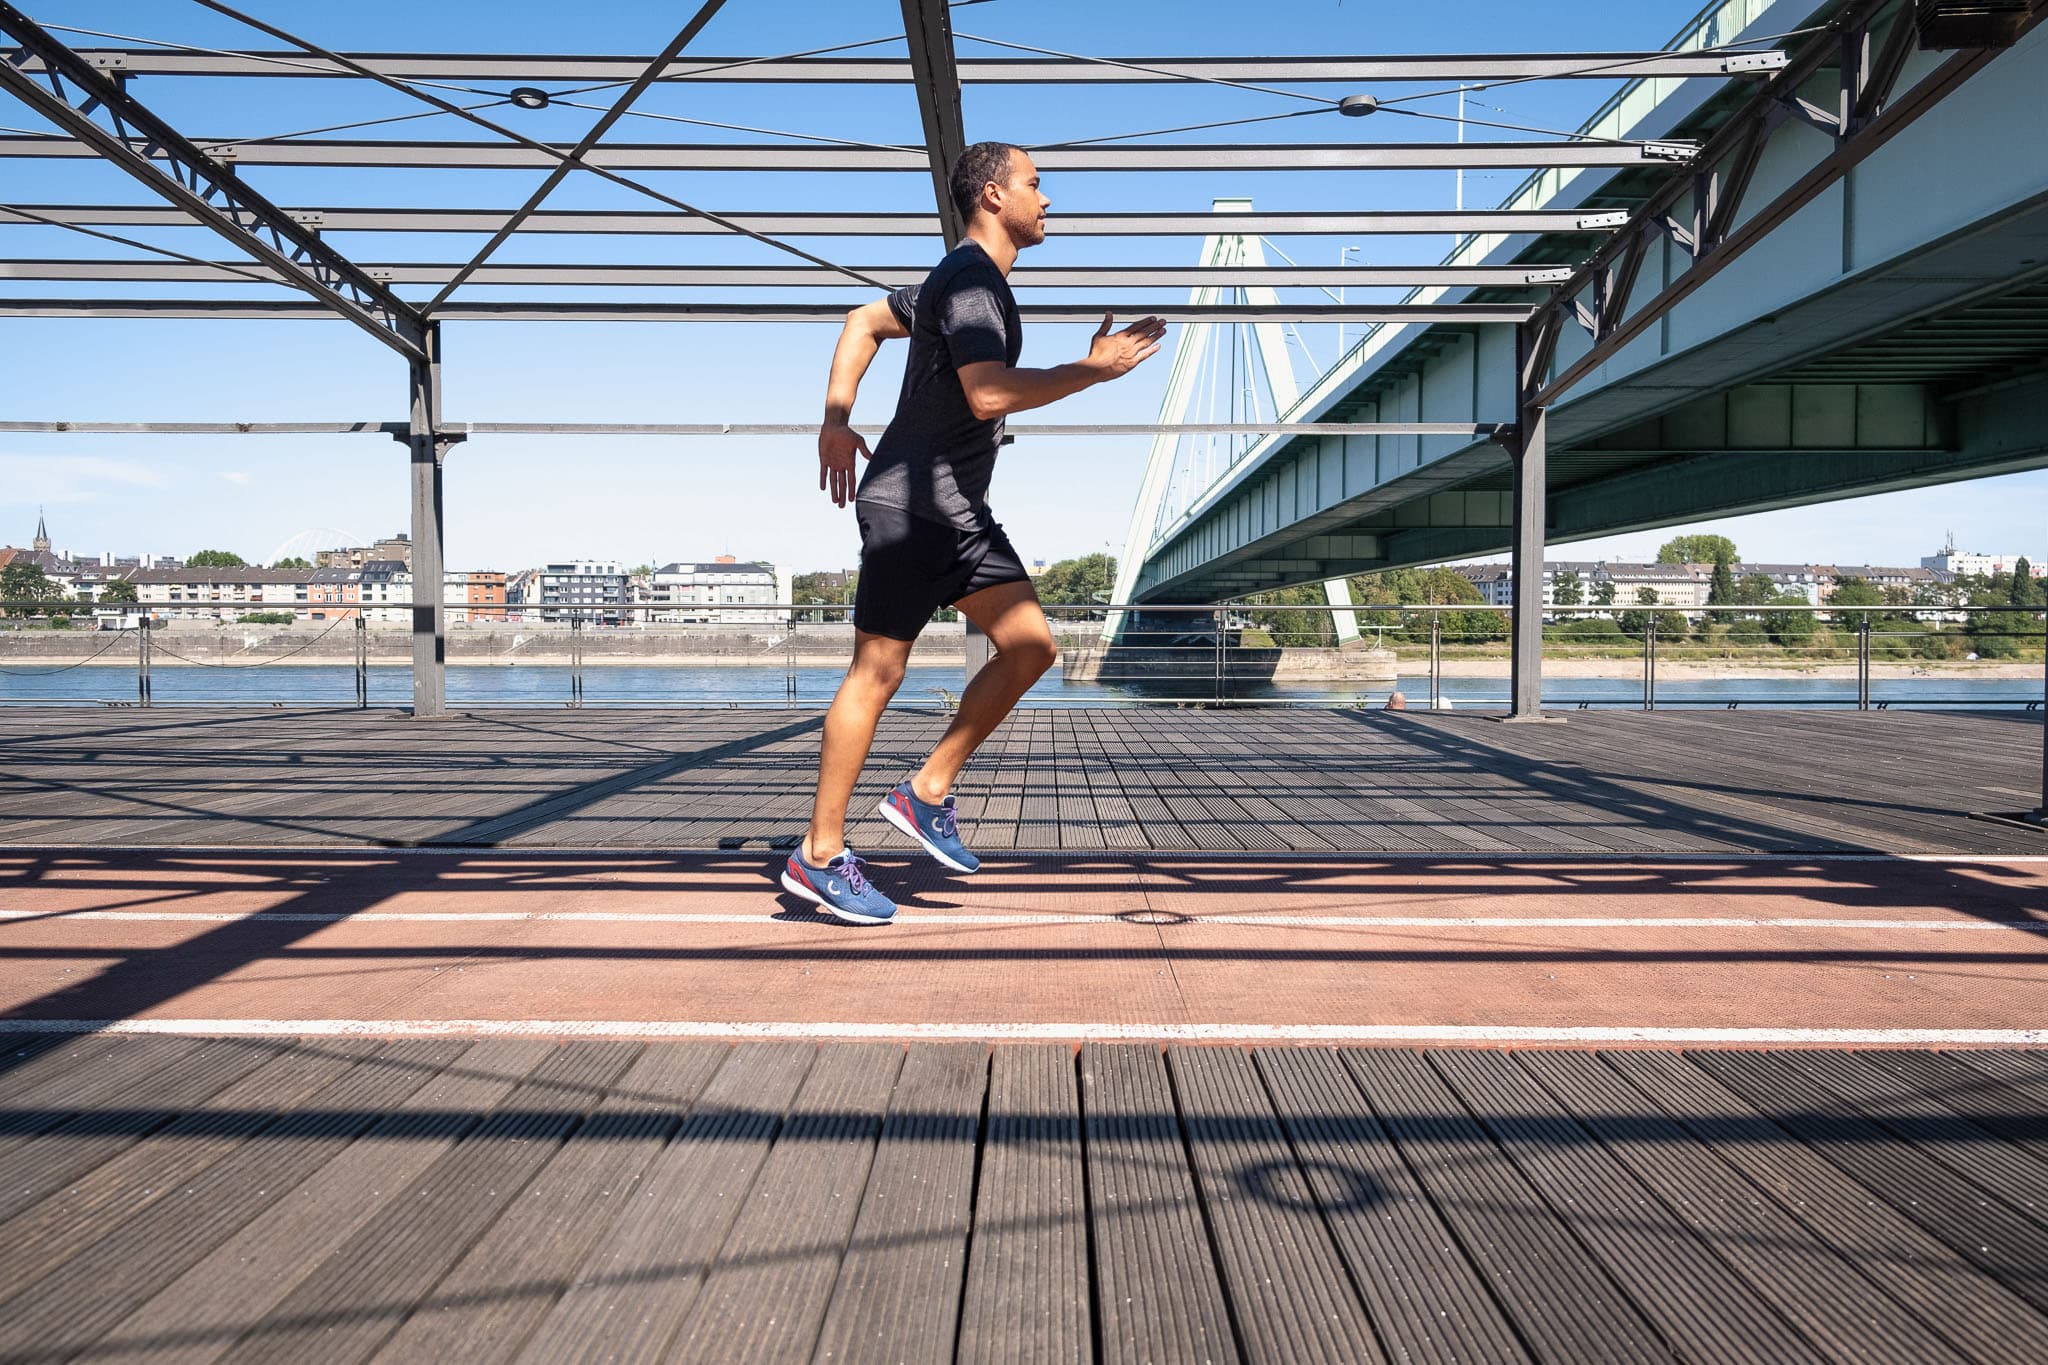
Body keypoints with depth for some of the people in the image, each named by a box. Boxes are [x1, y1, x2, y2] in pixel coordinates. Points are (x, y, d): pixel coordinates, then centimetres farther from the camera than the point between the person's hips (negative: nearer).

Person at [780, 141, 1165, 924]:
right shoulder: (970, 279, -13)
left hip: (960, 513, 10)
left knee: (1031, 645, 1)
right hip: (909, 506, -10)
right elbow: (989, 395, -27)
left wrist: (836, 420, 17)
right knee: (877, 674, -5)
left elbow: (865, 320, 26)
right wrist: (1092, 371, -20)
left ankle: (927, 793, 9)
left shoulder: (966, 281, 18)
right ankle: (820, 856, 4)